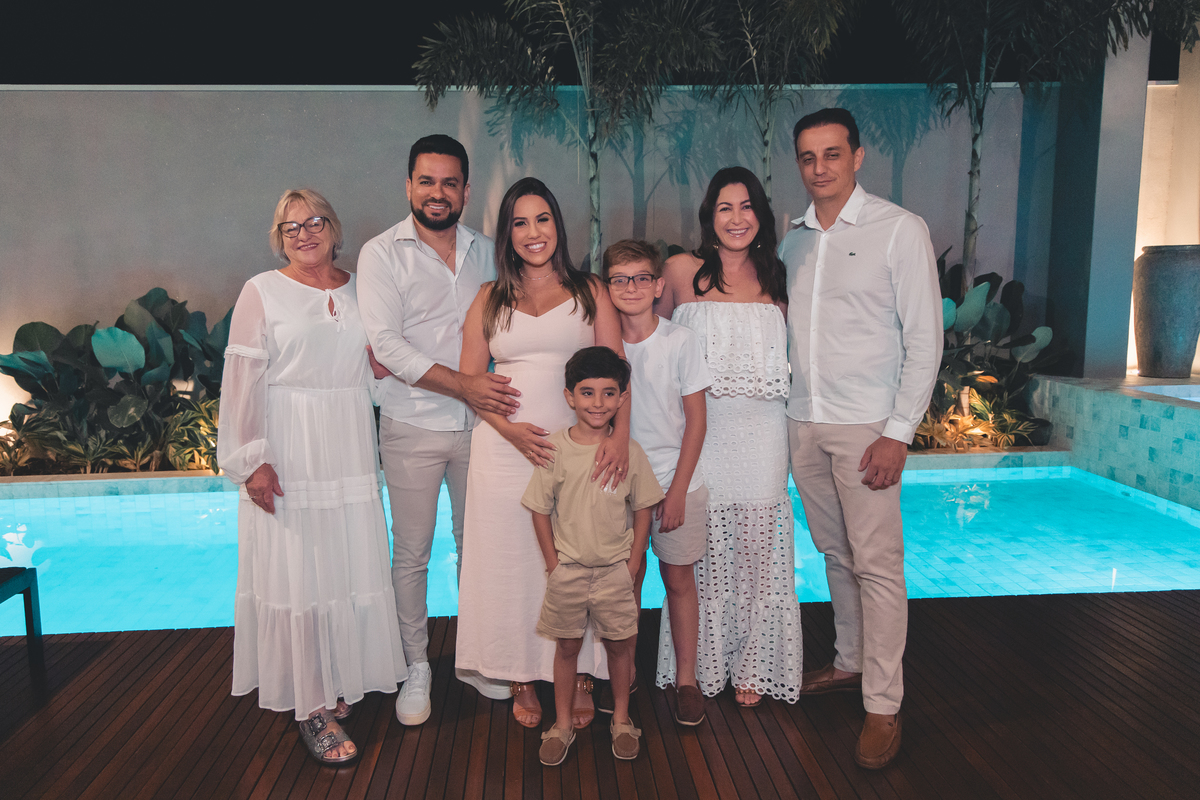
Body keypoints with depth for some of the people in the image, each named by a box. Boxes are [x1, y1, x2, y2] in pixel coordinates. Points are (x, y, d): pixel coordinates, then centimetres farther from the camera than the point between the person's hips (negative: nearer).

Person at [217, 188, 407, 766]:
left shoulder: (359, 289, 10)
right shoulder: (262, 292, -2)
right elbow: (243, 381, -7)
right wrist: (252, 459, -13)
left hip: (349, 450, 4)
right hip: (288, 452, -4)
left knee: (351, 563, 9)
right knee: (298, 573, 0)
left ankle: (342, 680, 27)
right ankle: (312, 707, 10)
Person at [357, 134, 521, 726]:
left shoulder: (485, 252, 8)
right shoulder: (382, 254, -4)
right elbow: (387, 345, -14)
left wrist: (494, 393, -3)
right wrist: (463, 385, -22)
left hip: (477, 423, 4)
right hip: (413, 426, -3)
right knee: (412, 554, 6)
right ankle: (417, 668, 22)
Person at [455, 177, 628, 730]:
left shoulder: (589, 291, 7)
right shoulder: (490, 298, 11)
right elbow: (469, 378, 6)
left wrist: (620, 435, -16)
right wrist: (510, 428, -10)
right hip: (505, 449, 1)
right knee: (512, 561, 5)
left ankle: (581, 678, 18)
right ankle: (522, 680, 20)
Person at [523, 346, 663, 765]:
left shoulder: (629, 451, -6)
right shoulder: (555, 448, -9)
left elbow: (643, 509, 2)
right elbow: (540, 510, -3)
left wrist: (634, 563, -2)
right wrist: (553, 564, -4)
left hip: (616, 569, 1)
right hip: (567, 569, 0)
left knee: (619, 644, 12)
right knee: (567, 646, 12)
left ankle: (621, 719, 32)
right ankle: (563, 724, 29)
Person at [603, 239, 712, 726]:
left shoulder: (681, 341, -5)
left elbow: (696, 420, -4)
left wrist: (677, 490, -8)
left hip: (674, 481, -1)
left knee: (679, 579, 6)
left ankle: (685, 679, 19)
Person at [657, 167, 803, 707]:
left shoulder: (775, 278, 9)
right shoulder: (682, 270, 2)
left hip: (760, 434, 2)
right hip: (699, 433, -1)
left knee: (757, 550, 5)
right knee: (700, 554, 5)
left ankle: (750, 667, 22)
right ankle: (702, 664, 22)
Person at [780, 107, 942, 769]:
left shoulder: (900, 230, -5)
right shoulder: (793, 238, 11)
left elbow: (925, 338, -7)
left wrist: (898, 432, -13)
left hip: (865, 427, -5)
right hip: (803, 423, 5)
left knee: (877, 564, -3)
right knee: (834, 552, 14)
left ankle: (883, 706, 7)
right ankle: (850, 663, 31)